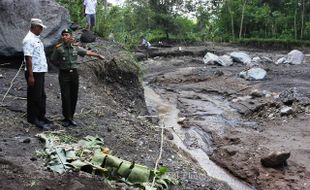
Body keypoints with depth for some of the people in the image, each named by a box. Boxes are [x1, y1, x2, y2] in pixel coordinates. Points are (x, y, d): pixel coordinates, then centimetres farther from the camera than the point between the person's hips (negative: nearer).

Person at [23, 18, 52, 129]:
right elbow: (28, 58, -20)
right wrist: (30, 76, -22)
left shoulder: (36, 38, 15)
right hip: (34, 73, -10)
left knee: (41, 96, 16)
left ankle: (41, 116, 27)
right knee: (34, 97, 0)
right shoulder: (29, 40, -15)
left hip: (40, 71, 10)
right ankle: (33, 118, 10)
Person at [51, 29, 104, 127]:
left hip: (74, 73, 3)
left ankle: (70, 117, 18)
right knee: (65, 97, -5)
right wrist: (61, 64, 3)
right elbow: (53, 60, 5)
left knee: (74, 96, 6)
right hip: (64, 74, -3)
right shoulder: (58, 48, -5)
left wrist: (98, 55, 13)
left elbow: (87, 52, 14)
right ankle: (67, 118, 5)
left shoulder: (76, 47, 4)